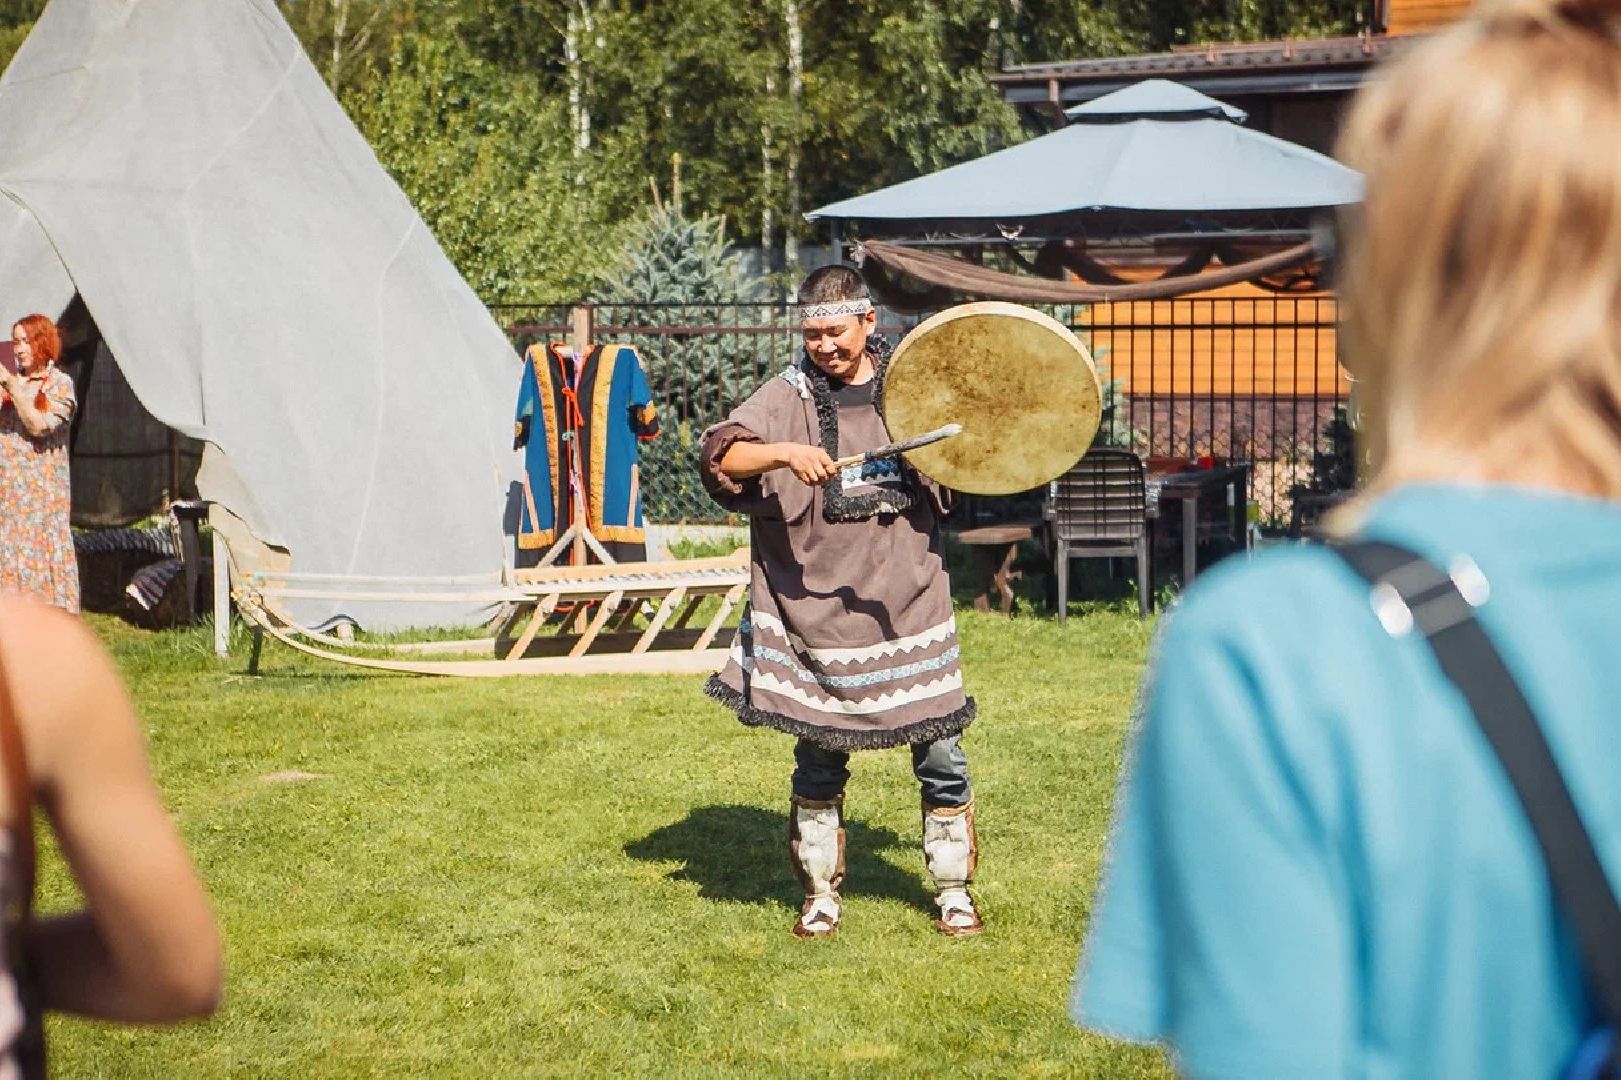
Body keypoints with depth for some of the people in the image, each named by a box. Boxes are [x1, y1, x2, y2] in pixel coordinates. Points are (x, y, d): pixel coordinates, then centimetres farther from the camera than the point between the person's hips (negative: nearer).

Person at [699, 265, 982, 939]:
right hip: (817, 610, -1)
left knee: (940, 756, 1)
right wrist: (784, 453, -33)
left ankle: (954, 892, 16)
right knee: (819, 760, 7)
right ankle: (820, 895, 22)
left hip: (908, 604, 1)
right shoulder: (789, 397, -1)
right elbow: (721, 456, -17)